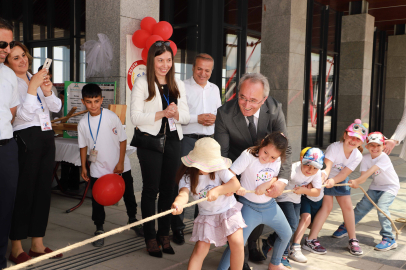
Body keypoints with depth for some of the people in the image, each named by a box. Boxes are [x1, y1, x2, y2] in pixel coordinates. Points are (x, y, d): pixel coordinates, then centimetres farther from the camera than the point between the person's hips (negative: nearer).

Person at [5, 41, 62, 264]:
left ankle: (37, 244, 19)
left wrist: (48, 92, -7)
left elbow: (56, 107, 11)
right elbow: (23, 113, -16)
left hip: (46, 137, 7)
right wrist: (32, 87, -20)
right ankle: (16, 248, 8)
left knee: (44, 191, 9)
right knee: (24, 193, -4)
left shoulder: (37, 78, 17)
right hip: (26, 139, -7)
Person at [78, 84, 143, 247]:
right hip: (97, 168, 1)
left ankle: (133, 220, 37)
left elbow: (123, 140, -8)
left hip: (120, 166, -1)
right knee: (97, 200, 3)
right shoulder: (83, 123, -5)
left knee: (128, 194, 13)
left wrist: (121, 163, -10)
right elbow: (83, 146, 5)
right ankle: (99, 230, 21)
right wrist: (83, 167, 3)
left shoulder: (111, 117, -13)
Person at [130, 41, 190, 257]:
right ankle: (150, 237, 13)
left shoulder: (178, 85, 11)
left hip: (173, 141, 4)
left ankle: (164, 234, 21)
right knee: (151, 189, 3)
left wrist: (176, 113, -14)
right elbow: (136, 117, -10)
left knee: (168, 189, 9)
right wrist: (162, 113, -19)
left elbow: (185, 116, 8)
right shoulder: (142, 83, -3)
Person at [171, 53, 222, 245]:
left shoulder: (214, 89, 16)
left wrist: (215, 119, 0)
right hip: (187, 140, -5)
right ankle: (177, 228, 4)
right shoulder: (183, 87, -3)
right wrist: (198, 118, -16)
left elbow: (220, 112, 22)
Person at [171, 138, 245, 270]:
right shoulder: (188, 176, -14)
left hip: (229, 209, 0)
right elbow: (184, 193, -34)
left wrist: (217, 190, -37)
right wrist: (178, 203, -58)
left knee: (237, 242, -17)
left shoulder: (219, 169, -14)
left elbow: (235, 184, -21)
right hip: (206, 215, 1)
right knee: (200, 249, -8)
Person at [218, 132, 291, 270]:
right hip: (249, 207, -6)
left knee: (286, 234, 19)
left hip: (269, 205, 6)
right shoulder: (248, 155, -21)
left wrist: (267, 183, -18)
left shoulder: (277, 160, -2)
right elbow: (229, 174, -25)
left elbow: (277, 178, 3)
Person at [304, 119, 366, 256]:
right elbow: (326, 166, -42)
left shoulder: (357, 156, -16)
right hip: (326, 179, -5)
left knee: (347, 206, -3)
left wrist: (333, 181, -45)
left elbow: (344, 174, -25)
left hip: (340, 181, 5)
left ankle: (353, 240, 13)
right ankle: (310, 240, -13)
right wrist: (322, 178, -61)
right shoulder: (334, 147, -29)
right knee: (327, 206, -15)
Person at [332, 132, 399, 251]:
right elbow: (364, 174, -20)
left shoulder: (384, 158, -26)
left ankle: (389, 239, -14)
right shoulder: (366, 158, -9)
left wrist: (357, 181, -48)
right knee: (362, 206, 4)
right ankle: (346, 226, 25)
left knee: (382, 207, -24)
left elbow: (371, 171, -38)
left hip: (390, 187, -6)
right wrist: (357, 182, -42)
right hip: (375, 186, 6)